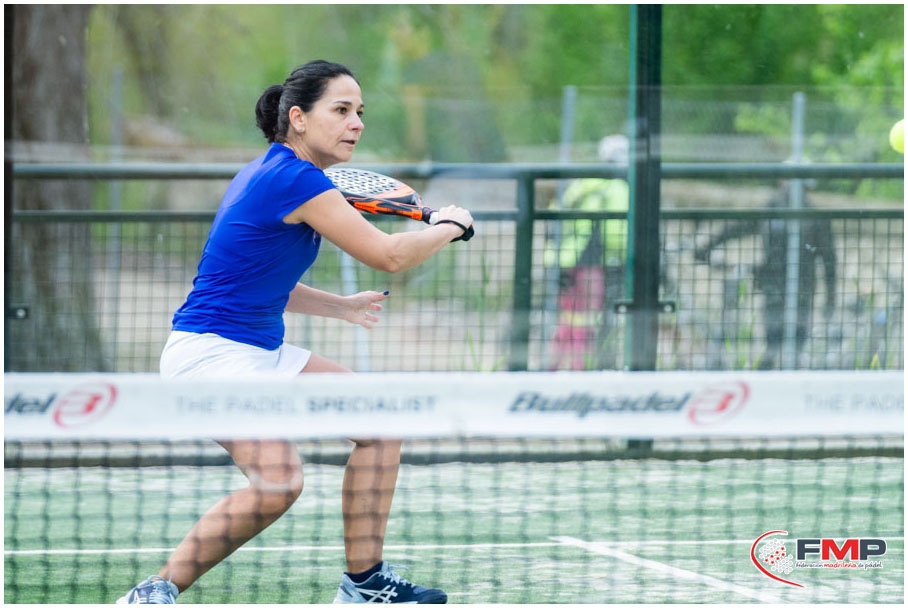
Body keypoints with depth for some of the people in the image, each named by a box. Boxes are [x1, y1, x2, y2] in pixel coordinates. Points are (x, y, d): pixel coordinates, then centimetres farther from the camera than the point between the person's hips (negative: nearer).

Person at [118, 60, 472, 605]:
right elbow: (389, 255, -15)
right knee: (278, 481, -28)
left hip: (262, 353, 11)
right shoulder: (297, 180, -18)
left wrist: (340, 306, 26)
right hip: (210, 352, -11)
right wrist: (450, 226, 2)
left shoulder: (273, 171, 14)